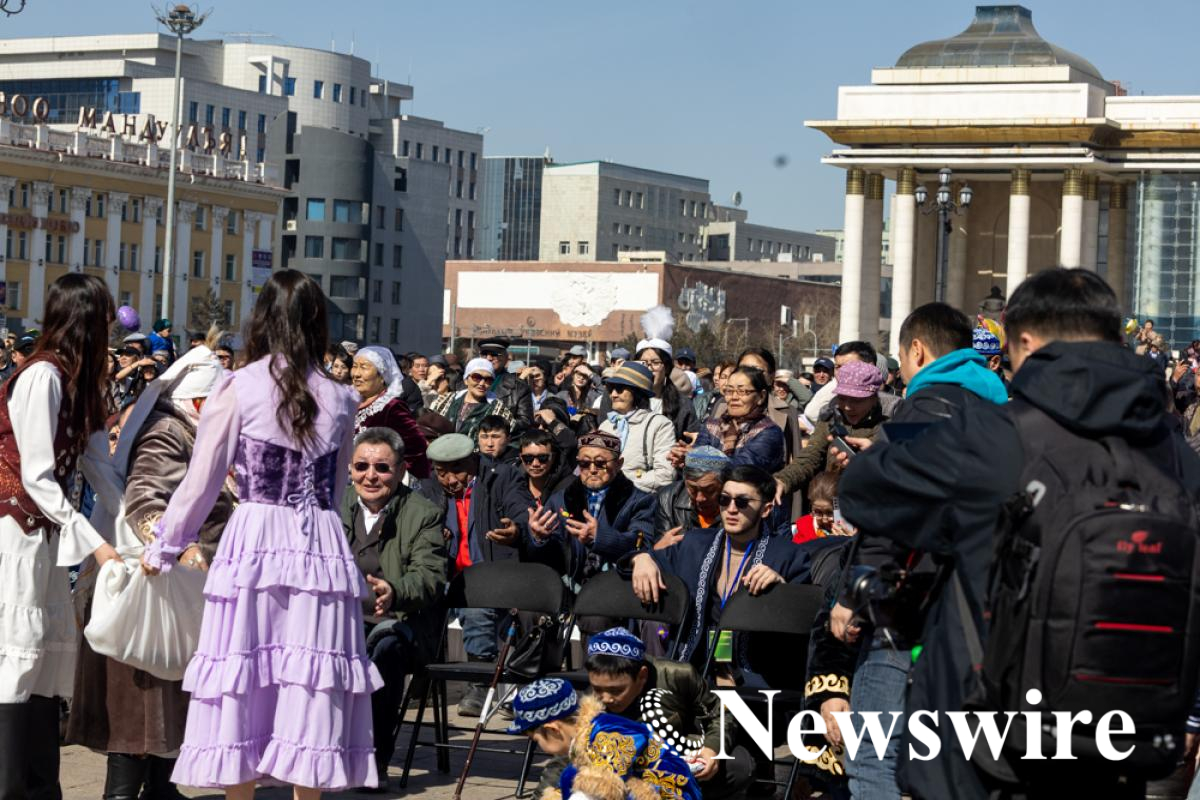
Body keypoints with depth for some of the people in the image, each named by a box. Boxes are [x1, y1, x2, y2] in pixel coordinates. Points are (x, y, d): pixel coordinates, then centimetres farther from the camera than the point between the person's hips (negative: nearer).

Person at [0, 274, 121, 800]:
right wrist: (93, 543, -18)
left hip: (45, 533, 9)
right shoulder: (42, 377, -15)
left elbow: (100, 462, 13)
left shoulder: (76, 381, 13)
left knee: (53, 647, 9)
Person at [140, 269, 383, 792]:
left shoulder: (240, 388, -3)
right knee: (310, 693, 6)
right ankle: (308, 786, 11)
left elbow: (201, 482, 2)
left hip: (252, 543, -3)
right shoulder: (340, 400, 7)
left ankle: (240, 788, 9)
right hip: (322, 547, 3)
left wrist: (163, 548, 14)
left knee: (242, 689, 4)